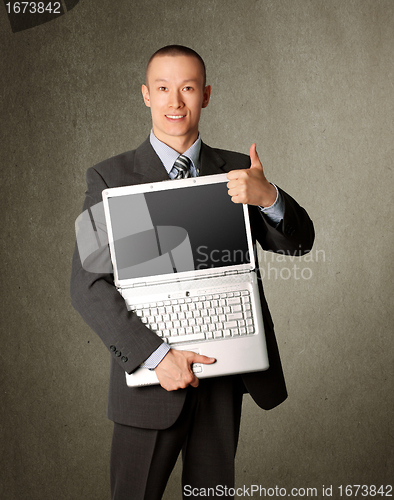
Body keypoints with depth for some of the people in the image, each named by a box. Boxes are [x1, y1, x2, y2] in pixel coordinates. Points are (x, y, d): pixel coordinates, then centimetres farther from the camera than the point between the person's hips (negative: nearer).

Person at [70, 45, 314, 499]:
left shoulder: (236, 171, 5)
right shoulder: (110, 177, -5)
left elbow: (298, 243, -1)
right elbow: (88, 286, -11)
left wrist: (268, 197, -23)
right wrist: (156, 354, -21)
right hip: (150, 375, -2)